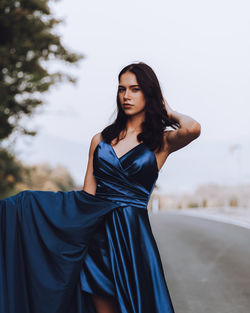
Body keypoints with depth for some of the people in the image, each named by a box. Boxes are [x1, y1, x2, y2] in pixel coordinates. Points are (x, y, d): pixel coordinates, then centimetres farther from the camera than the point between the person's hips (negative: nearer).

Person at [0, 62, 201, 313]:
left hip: (131, 234, -3)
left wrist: (170, 113, 0)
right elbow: (87, 194, 10)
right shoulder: (101, 139, 13)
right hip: (95, 229, 3)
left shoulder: (162, 141, 3)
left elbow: (193, 129, -20)